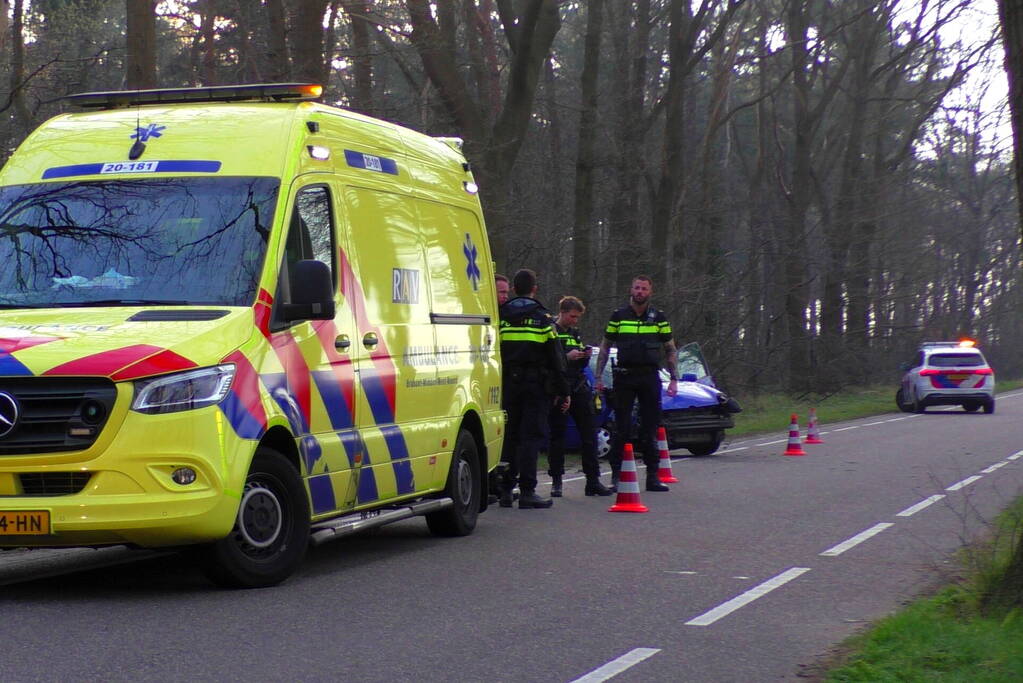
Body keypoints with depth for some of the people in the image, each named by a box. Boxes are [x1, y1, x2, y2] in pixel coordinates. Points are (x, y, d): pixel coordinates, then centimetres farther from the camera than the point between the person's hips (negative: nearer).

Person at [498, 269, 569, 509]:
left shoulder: (501, 318, 5)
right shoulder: (542, 318, -3)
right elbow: (556, 359, -3)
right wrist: (562, 390, 1)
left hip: (508, 385, 3)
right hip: (536, 385, -3)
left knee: (509, 435, 10)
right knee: (532, 435, -3)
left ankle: (505, 489, 11)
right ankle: (527, 491, -7)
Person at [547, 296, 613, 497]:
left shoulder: (575, 333, 19)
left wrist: (585, 356, 3)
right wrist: (567, 357, -19)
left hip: (579, 388, 6)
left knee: (589, 434, 1)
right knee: (557, 435, -1)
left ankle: (593, 481, 3)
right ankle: (556, 481, 6)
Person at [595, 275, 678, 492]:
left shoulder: (659, 318, 7)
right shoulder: (618, 316, 6)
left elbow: (670, 350, 12)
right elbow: (605, 348, 11)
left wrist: (674, 379, 4)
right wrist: (599, 376, 3)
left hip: (650, 377, 1)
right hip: (624, 377, -1)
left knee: (650, 428, 2)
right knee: (622, 428, -2)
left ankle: (652, 476, 7)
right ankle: (616, 475, 3)